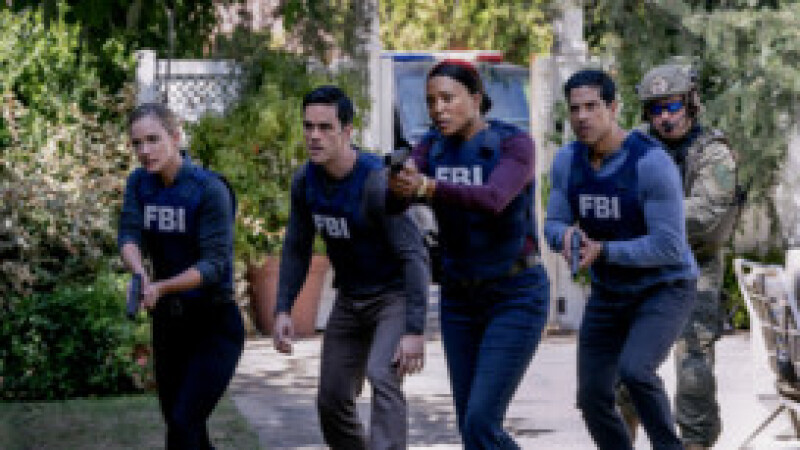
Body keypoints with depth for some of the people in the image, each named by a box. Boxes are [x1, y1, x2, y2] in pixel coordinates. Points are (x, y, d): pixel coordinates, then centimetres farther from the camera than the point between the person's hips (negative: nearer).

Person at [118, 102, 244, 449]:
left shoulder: (210, 190, -16)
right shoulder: (139, 183, 3)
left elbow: (214, 265, -21)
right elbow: (129, 237, -10)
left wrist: (161, 287, -35)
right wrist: (140, 274, -32)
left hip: (215, 326, -6)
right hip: (169, 322, 6)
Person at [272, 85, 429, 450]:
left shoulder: (377, 183, -27)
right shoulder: (305, 181, -5)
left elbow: (413, 256, -28)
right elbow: (297, 249, 6)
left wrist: (414, 331, -33)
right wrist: (283, 310, -5)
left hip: (396, 294, -7)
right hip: (350, 298, 7)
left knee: (382, 377, -29)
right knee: (332, 402, 7)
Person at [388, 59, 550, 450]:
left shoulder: (516, 143, -15)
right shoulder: (431, 148, 1)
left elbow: (492, 199, -34)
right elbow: (393, 201, -17)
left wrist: (427, 187, -49)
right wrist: (398, 185, -41)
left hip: (515, 296, -6)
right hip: (459, 298, 6)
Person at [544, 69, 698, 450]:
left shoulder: (653, 163, -27)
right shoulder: (567, 161, -6)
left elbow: (669, 248, -27)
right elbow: (554, 227, -3)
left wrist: (601, 250, -33)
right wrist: (567, 236, -28)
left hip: (665, 289, -6)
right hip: (610, 292, 6)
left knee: (634, 372, -29)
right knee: (593, 398, 3)